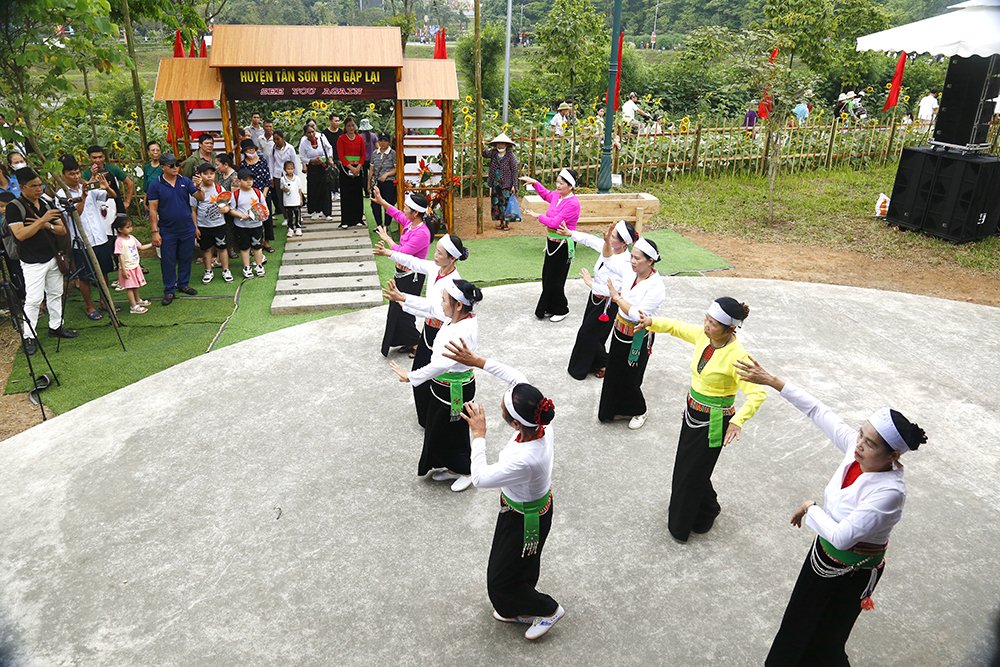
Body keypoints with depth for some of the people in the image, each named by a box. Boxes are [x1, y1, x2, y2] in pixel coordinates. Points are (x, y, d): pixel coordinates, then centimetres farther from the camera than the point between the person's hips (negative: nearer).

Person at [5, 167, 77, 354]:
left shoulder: (46, 204, 8)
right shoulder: (14, 207, -11)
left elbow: (63, 230, 6)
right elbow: (20, 234, -22)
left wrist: (47, 226, -13)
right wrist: (41, 221, -25)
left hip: (53, 258, 6)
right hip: (33, 263, -6)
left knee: (55, 294, 15)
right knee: (33, 299, -6)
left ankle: (56, 326, 28)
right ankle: (29, 336, 3)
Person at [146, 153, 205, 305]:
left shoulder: (185, 181, 0)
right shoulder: (155, 185, -8)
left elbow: (201, 198, -3)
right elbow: (153, 210, -8)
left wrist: (198, 188, -25)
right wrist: (155, 232, -11)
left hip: (187, 229, 3)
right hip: (167, 231, -3)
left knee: (186, 258, 14)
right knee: (168, 262, 6)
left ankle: (183, 284, 31)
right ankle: (169, 290, 17)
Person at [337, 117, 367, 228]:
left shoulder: (360, 139, 7)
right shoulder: (341, 139, 0)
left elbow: (363, 155, 5)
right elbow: (340, 155, -6)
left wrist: (358, 167, -10)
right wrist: (350, 167, -15)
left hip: (357, 168, 2)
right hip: (345, 169, -2)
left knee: (358, 194, 3)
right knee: (346, 194, -2)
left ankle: (358, 219, 11)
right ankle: (345, 221, 2)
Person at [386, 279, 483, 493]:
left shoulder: (464, 332, -34)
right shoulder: (456, 318, -7)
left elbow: (442, 363, -40)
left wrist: (411, 376, -33)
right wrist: (402, 297, 13)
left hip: (455, 390, -9)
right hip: (442, 385, 9)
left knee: (454, 431, 13)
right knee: (439, 429, 24)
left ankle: (466, 471, 38)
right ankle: (453, 468, 45)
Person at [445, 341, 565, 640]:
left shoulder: (524, 459, -45)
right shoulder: (541, 422, -25)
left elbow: (480, 477, -29)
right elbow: (518, 378, -11)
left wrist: (478, 434, -21)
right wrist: (478, 361, -15)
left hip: (524, 520, -7)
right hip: (535, 506, 7)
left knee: (501, 581, 18)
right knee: (522, 568, 32)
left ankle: (548, 609, 41)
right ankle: (518, 609, 57)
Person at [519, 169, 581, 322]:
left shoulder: (572, 203, -23)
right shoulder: (556, 195, 2)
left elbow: (554, 223, -27)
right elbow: (546, 194, 27)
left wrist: (537, 216, -15)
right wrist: (534, 183, 15)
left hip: (563, 245, -8)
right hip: (552, 242, 9)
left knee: (555, 279, 1)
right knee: (547, 277, 15)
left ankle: (561, 310, 20)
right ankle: (550, 308, 29)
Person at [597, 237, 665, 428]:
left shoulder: (656, 286, -26)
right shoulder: (630, 273, -5)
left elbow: (637, 315, -28)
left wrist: (617, 297, -23)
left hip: (637, 339, -6)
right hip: (620, 332, 6)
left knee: (629, 379, 9)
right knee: (613, 374, 18)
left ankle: (639, 411, 36)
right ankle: (613, 409, 40)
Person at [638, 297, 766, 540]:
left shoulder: (737, 356, -28)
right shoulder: (703, 335, -9)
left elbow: (757, 393, -34)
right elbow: (677, 327, 9)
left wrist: (738, 420, -49)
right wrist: (653, 322, -9)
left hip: (713, 422, -7)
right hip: (692, 412, 7)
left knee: (694, 472, 9)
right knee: (685, 464, 22)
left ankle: (682, 524, 33)